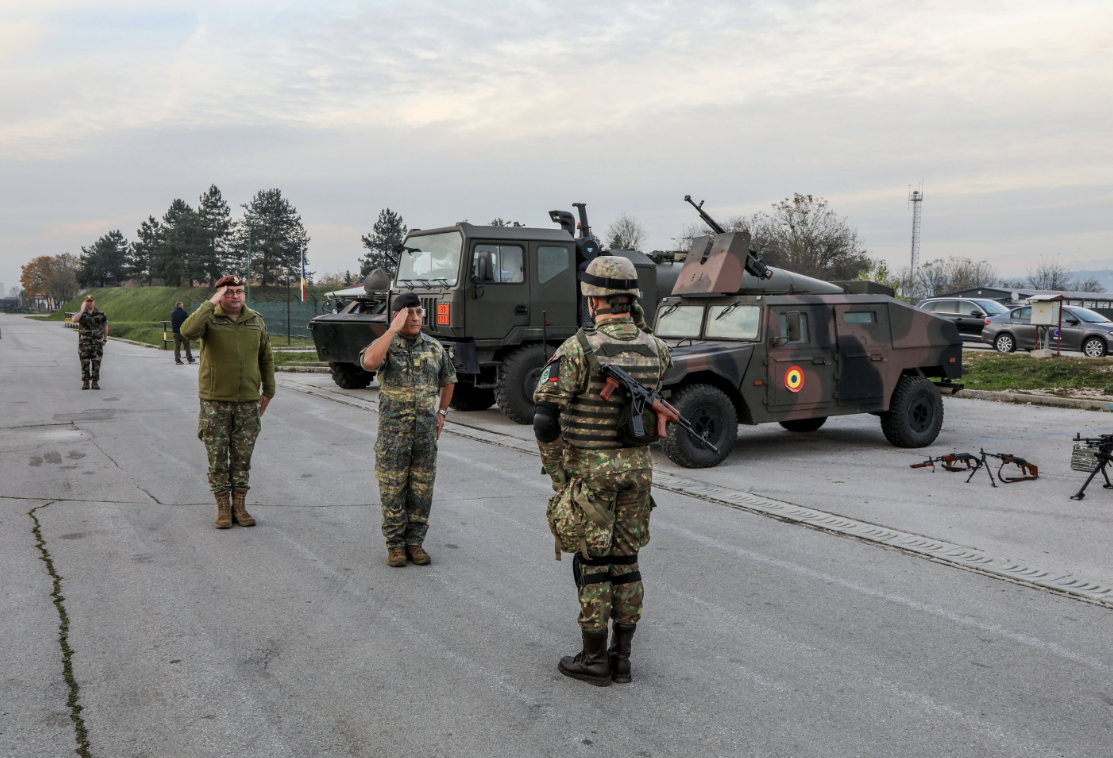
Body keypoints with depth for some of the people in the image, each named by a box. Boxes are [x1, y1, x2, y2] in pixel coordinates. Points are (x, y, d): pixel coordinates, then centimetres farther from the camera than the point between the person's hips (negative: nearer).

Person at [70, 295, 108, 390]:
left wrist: (105, 339, 13)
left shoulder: (101, 314, 6)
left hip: (97, 344, 1)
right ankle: (85, 382, 9)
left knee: (96, 363, 0)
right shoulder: (80, 313, 2)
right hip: (84, 344, 0)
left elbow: (105, 326, 16)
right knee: (85, 364, 2)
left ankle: (95, 382, 6)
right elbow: (74, 320, -19)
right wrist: (82, 310, -19)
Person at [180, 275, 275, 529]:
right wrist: (211, 303, -24)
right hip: (215, 402, -2)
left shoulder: (255, 321, 5)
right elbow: (188, 331, -29)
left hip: (248, 402, 3)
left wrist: (268, 390, 11)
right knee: (217, 458, 3)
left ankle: (239, 506, 17)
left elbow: (266, 357, 13)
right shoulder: (209, 318, -6)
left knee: (242, 457, 7)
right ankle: (223, 508, 14)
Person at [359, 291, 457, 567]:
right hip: (393, 432, -3)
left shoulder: (434, 348, 7)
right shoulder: (385, 345, -4)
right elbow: (369, 361, -29)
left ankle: (415, 542, 19)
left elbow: (448, 381, 22)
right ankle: (395, 544, 15)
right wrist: (394, 329, -24)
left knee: (422, 490, 7)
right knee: (393, 490, 4)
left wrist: (441, 412, 13)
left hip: (426, 431, 3)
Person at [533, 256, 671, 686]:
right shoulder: (654, 348, 0)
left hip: (590, 468, -5)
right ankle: (621, 657, 19)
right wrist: (635, 317, 18)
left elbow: (545, 417, -18)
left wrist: (556, 473, -6)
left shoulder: (579, 349, -16)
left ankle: (593, 659, 14)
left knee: (592, 561, 5)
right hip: (637, 465, 5)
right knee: (625, 559, 12)